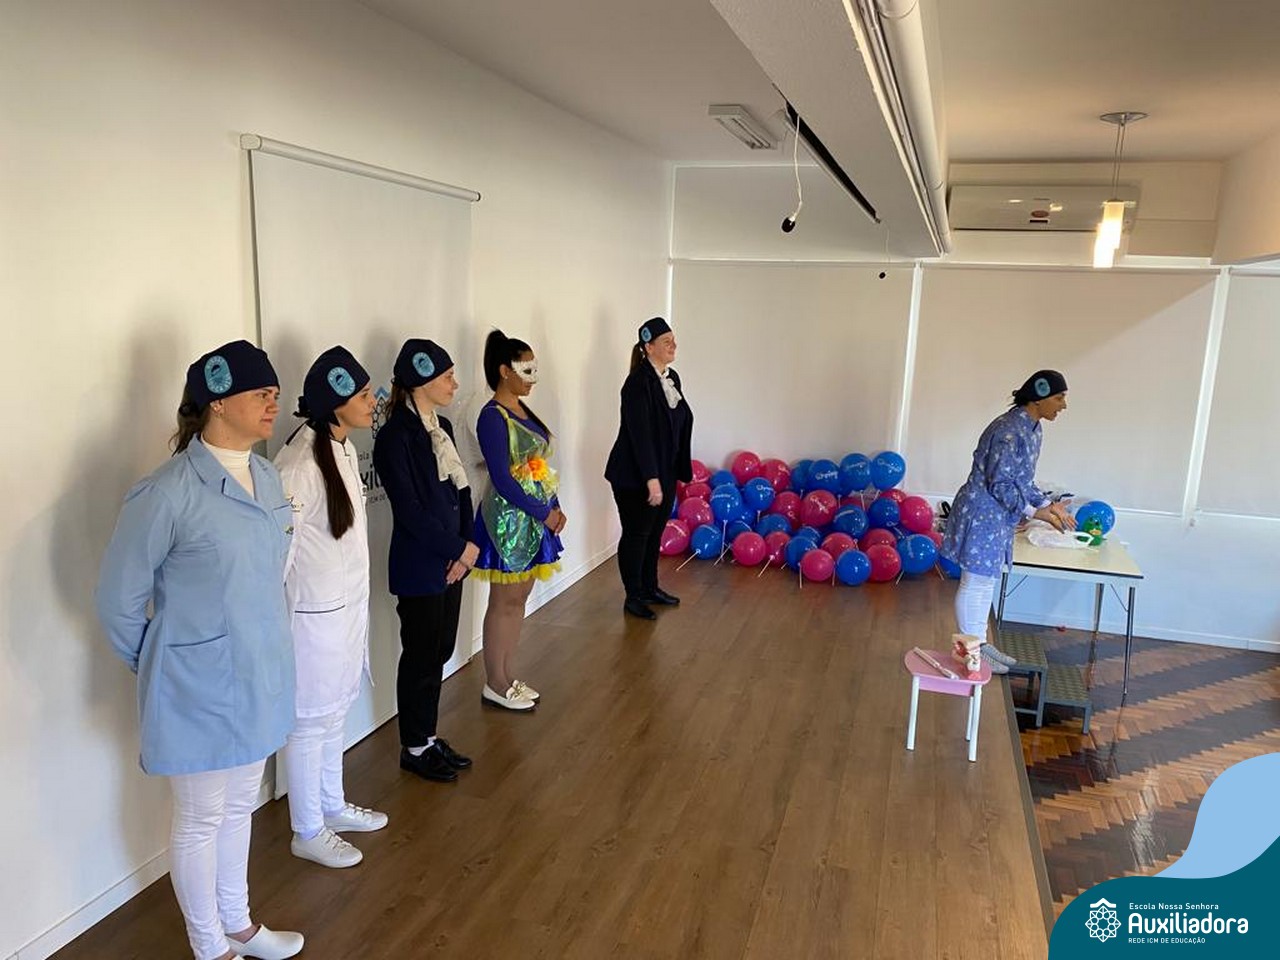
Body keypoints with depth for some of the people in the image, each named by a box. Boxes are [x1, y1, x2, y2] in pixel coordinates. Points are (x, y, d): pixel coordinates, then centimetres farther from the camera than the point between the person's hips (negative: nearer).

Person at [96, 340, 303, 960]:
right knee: (201, 820, 14)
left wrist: (267, 651, 15)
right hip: (201, 687, -6)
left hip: (259, 675, 6)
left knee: (239, 807, 22)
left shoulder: (266, 476, 0)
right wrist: (155, 667, 0)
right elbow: (118, 596, -12)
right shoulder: (169, 492, -22)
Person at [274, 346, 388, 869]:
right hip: (314, 613, -8)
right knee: (310, 722, 9)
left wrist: (356, 599, 15)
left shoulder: (345, 449, 3)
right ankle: (308, 832, 27)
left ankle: (332, 806, 41)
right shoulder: (301, 463, -24)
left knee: (334, 713, 22)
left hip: (348, 604, 8)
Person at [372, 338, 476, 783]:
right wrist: (460, 548, -13)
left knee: (441, 651, 16)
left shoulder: (441, 426, 8)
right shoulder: (396, 437, -17)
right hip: (419, 567, -8)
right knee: (421, 656, 6)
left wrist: (466, 546, -4)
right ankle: (414, 748, 23)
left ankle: (428, 736, 32)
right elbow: (409, 511, -19)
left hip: (450, 560, 8)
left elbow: (460, 490, 9)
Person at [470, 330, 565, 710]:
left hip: (536, 515, 9)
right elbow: (502, 479, -20)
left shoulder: (521, 409, 10)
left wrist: (555, 508, 4)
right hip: (510, 518, -9)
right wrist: (544, 514, -16)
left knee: (519, 598, 15)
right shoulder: (493, 416, -16)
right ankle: (495, 685, 15)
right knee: (504, 602, 2)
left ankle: (508, 676, 27)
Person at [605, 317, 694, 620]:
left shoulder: (672, 378, 7)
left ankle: (650, 588, 34)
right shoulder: (638, 382, -19)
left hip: (665, 472, 8)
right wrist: (651, 479, -25)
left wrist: (680, 471, 12)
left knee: (655, 533, 18)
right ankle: (633, 597, 20)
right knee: (636, 535, 5)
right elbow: (640, 433, -23)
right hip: (635, 477, -8)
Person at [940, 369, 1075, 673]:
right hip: (982, 513, -10)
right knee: (975, 583, 2)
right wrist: (1035, 512, -19)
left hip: (998, 516, 10)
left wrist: (1048, 504, 4)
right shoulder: (1009, 430, -23)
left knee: (987, 581, 18)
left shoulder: (1032, 428, 8)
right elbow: (1000, 484, -22)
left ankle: (980, 642, 30)